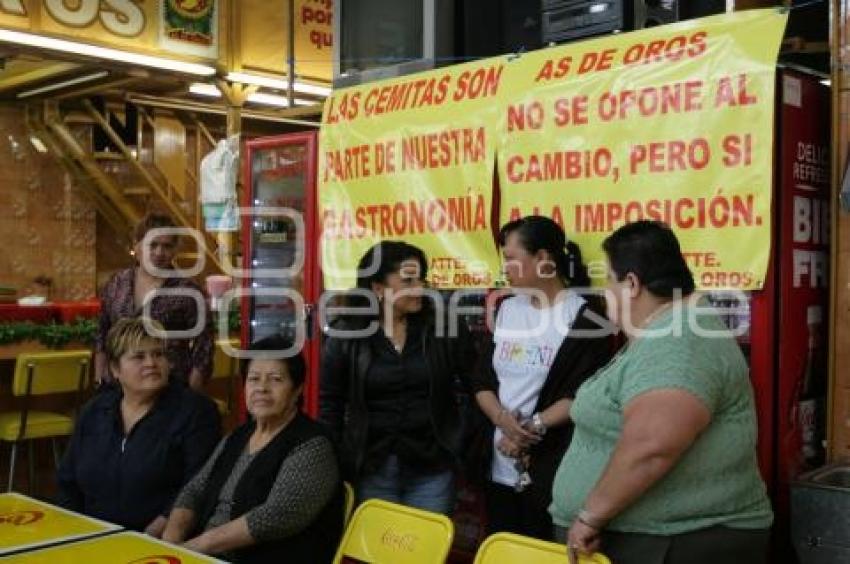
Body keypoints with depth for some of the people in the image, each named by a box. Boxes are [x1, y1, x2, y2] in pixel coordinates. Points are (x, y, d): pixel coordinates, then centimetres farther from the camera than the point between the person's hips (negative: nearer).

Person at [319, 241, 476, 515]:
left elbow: (475, 384, 2)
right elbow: (330, 405, 2)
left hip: (433, 465, 0)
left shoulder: (443, 326, -2)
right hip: (372, 467, 0)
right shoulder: (346, 336, -3)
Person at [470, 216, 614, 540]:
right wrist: (503, 419, -10)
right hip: (498, 466, 6)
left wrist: (532, 427, -19)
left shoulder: (585, 319, -9)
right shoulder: (506, 310, 11)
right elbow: (482, 381, 8)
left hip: (552, 469, -6)